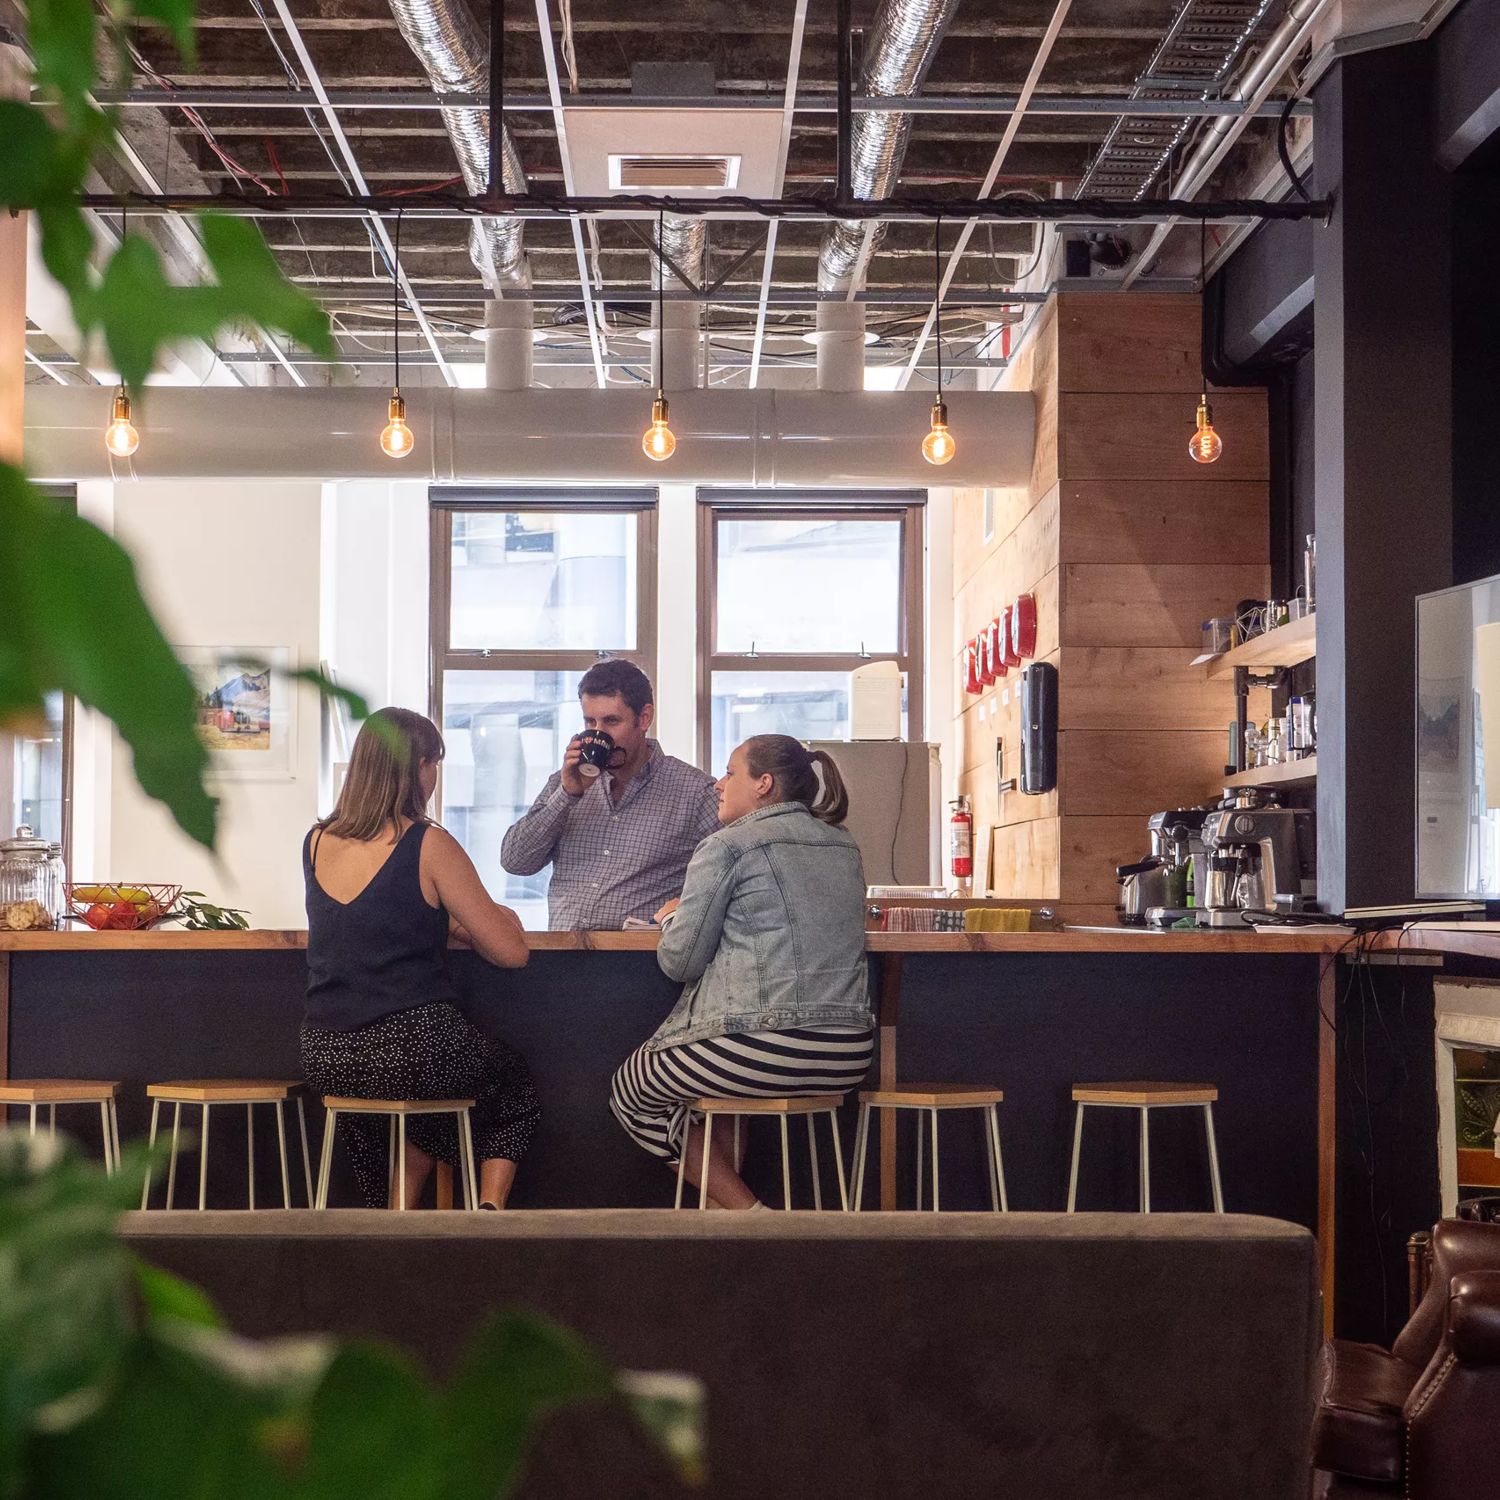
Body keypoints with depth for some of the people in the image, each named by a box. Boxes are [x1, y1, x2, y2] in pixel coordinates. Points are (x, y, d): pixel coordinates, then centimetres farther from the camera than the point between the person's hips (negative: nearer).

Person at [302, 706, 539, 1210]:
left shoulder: (316, 843, 8)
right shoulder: (428, 845, -9)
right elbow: (511, 952, -6)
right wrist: (501, 917, 14)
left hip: (325, 1059, 5)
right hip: (413, 1050, -5)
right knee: (513, 1080, 26)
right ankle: (489, 1207, 10)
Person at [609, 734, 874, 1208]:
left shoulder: (727, 846, -4)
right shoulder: (845, 847, 16)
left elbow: (679, 961, -4)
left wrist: (672, 918, 17)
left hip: (764, 1048, -7)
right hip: (849, 1055, 8)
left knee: (631, 1092, 17)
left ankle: (744, 1211, 10)